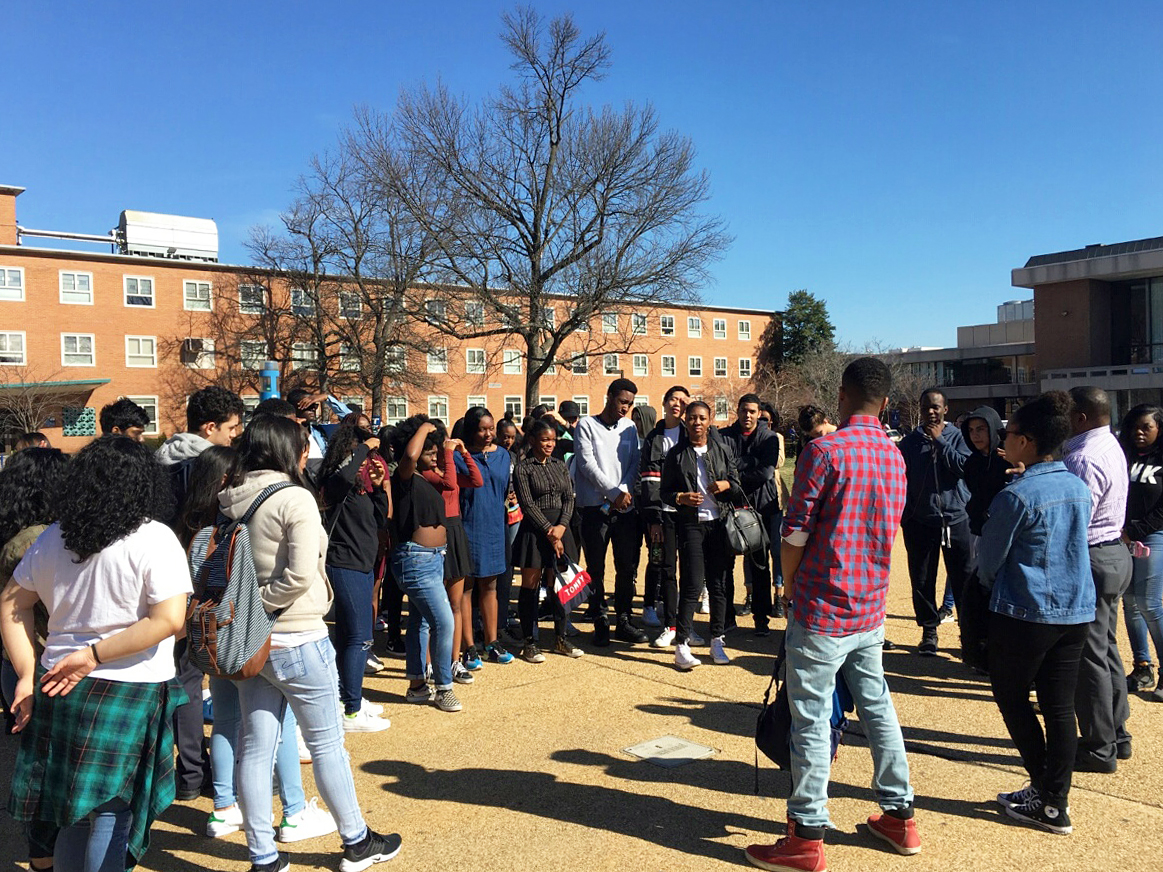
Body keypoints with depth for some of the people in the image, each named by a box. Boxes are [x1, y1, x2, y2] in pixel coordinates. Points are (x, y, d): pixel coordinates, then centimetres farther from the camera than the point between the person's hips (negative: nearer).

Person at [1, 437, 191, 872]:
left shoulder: (53, 539, 5)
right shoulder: (154, 539, -13)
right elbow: (169, 620, -21)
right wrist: (94, 655, -14)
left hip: (58, 689, 5)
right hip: (130, 693, -5)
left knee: (70, 809, 22)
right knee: (110, 813, 9)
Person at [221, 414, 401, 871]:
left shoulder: (228, 501, 4)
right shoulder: (295, 499, -16)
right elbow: (301, 574, -23)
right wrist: (262, 604, -12)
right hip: (296, 640, -6)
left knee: (255, 748, 12)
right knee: (327, 742, 8)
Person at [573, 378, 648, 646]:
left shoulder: (630, 427, 13)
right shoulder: (587, 425, -1)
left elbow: (634, 464, 8)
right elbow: (587, 464, -8)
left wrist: (625, 491, -9)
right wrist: (614, 493, -12)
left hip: (626, 507, 4)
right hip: (595, 507, -4)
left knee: (628, 568, 6)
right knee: (596, 569, 2)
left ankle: (624, 622, 17)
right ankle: (600, 623, 12)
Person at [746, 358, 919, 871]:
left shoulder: (825, 450, -15)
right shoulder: (894, 457, 7)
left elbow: (795, 532, -15)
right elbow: (888, 532, 14)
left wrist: (790, 586, 1)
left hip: (823, 611, -7)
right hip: (871, 609, 7)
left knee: (811, 720, 1)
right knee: (877, 706, 19)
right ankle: (899, 816, 31)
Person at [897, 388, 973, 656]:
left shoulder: (957, 436, 2)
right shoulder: (910, 442, 4)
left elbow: (964, 467, -15)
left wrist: (939, 440, -13)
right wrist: (904, 516, 4)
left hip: (956, 519, -1)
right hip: (920, 522, 1)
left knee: (964, 578, 1)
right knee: (922, 581, 7)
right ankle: (929, 631, 21)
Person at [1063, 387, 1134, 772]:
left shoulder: (1084, 458, -23)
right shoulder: (1111, 446, 11)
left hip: (1091, 560, -11)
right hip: (1115, 551, 11)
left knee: (1089, 656, 0)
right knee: (1106, 648, 19)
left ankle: (1099, 748, 10)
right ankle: (1116, 734, 31)